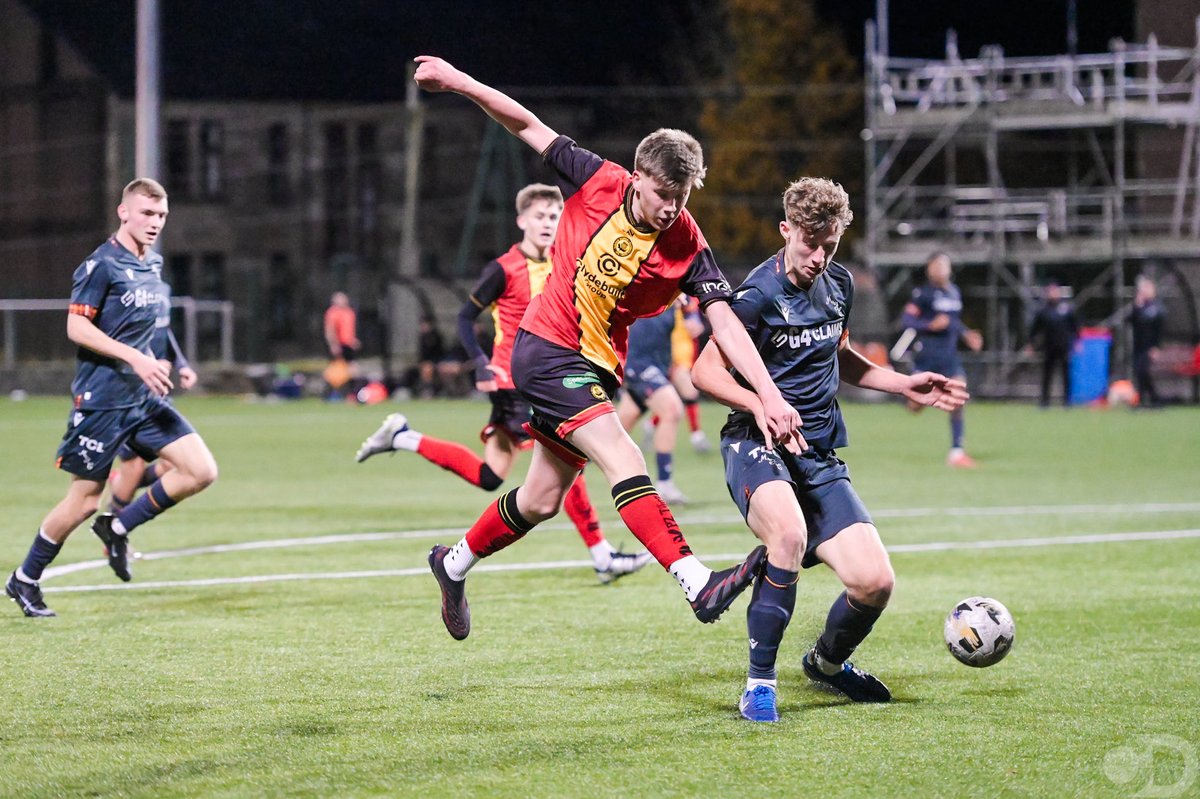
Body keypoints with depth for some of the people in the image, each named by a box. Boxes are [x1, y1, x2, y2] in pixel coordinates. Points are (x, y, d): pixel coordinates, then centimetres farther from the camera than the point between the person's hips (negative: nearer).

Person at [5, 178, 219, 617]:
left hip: (145, 397, 7)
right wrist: (137, 359, -23)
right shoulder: (101, 264, -12)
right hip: (100, 398, -7)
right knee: (85, 499, -1)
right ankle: (25, 580, 19)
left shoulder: (153, 265, 13)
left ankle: (118, 528, 10)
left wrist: (155, 365, 15)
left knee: (201, 471, -7)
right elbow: (76, 326, -17)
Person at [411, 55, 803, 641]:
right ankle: (699, 585, -35)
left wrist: (770, 396, -29)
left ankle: (454, 563, 39)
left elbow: (725, 323, -19)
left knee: (543, 500, 13)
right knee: (622, 458, -22)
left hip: (597, 367, 4)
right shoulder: (597, 183, -13)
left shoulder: (686, 245, -11)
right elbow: (527, 125, -2)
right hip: (545, 347, -4)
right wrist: (457, 81, -5)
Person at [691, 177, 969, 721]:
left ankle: (828, 661, 27)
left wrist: (905, 385, 21)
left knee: (874, 582, -8)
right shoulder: (758, 295, -12)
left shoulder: (838, 284, 10)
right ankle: (760, 684, -24)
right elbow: (706, 371, -9)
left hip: (820, 456, 6)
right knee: (790, 532, -38)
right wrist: (761, 405, -24)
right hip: (757, 445, -6)